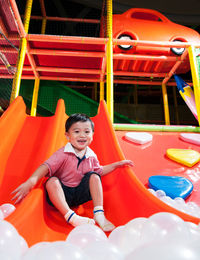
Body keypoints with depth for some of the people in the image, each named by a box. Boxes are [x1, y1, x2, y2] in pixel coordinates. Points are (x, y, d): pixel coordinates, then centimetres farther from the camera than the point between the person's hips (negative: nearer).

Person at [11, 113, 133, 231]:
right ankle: (71, 216, -39)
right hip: (63, 193, -3)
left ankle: (99, 214, -22)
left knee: (93, 176, -18)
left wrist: (117, 164, 9)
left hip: (82, 193, 4)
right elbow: (46, 166, -29)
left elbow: (99, 171, 15)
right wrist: (31, 181, -46)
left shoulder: (91, 155, -1)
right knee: (52, 181, -30)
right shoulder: (63, 153, -17)